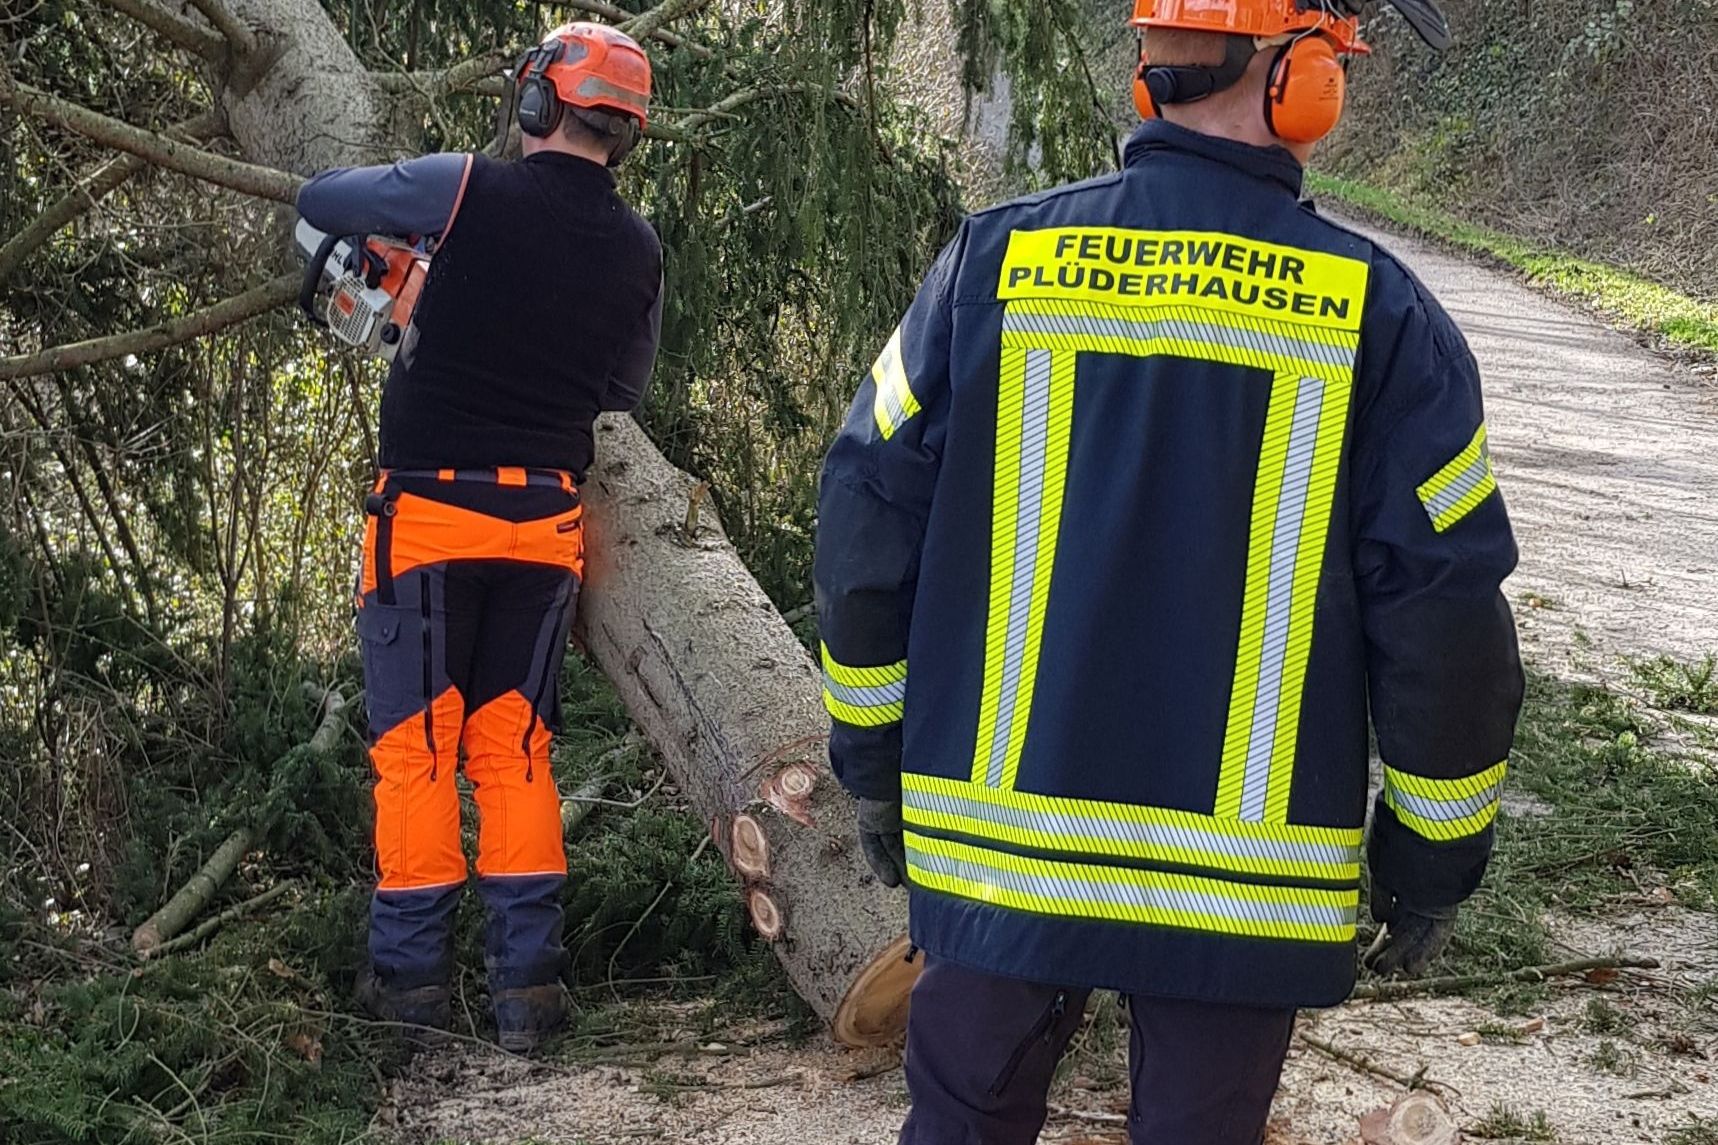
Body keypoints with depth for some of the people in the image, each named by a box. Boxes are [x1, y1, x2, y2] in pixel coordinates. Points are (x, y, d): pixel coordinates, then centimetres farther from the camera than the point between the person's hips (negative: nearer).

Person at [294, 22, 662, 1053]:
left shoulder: (468, 191, -9)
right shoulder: (638, 249, 2)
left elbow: (319, 200, 5)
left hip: (430, 509, -3)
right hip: (546, 517, 3)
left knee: (416, 743, 7)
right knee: (515, 745, 11)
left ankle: (413, 971, 11)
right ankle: (528, 979, 8)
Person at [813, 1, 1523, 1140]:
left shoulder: (996, 258, -4)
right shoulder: (1382, 316, -8)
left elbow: (865, 530, 0)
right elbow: (1447, 619, -7)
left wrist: (878, 769, 12)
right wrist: (1433, 863, 6)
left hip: (997, 837, 2)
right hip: (1247, 875, -1)